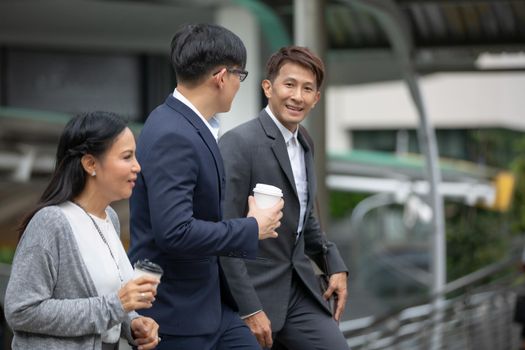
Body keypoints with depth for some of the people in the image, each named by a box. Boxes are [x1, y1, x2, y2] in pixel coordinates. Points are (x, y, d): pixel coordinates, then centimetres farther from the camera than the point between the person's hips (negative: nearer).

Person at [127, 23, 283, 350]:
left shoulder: (191, 126, 9)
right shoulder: (172, 137, -22)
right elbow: (174, 232, -29)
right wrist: (252, 229, -18)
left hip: (211, 304, 10)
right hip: (173, 312, -9)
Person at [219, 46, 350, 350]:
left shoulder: (305, 144, 11)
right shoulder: (239, 143, -15)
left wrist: (335, 265, 10)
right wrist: (249, 310, -20)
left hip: (300, 288, 7)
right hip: (254, 291, -7)